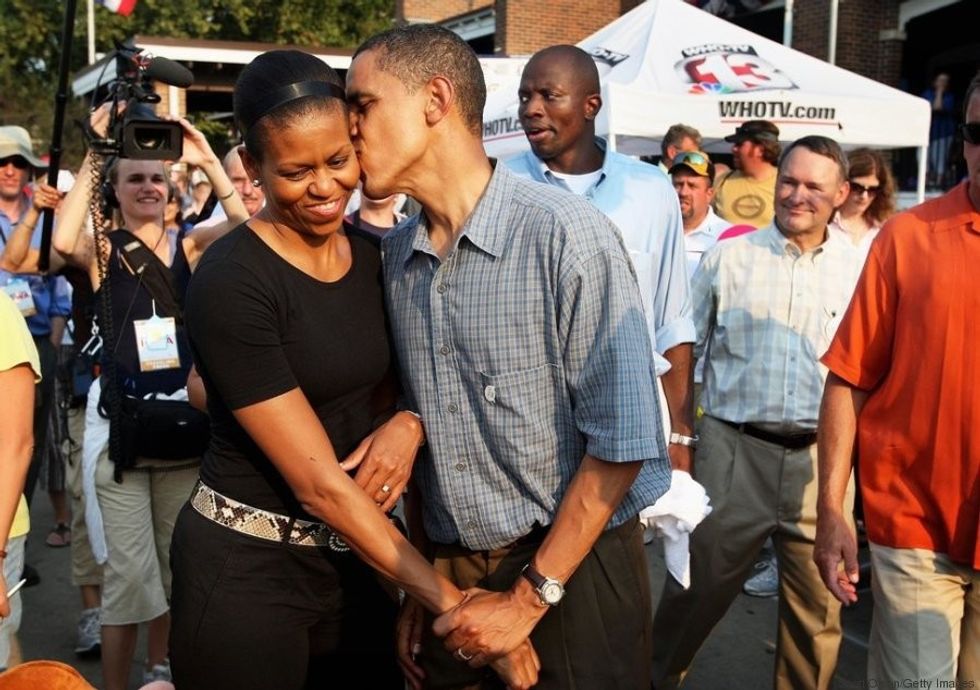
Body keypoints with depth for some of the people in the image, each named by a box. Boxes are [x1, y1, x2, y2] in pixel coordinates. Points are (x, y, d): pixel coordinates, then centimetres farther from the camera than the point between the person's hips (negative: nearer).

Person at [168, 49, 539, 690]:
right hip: (245, 568, -6)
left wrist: (410, 423, -11)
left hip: (352, 558, 6)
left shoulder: (375, 256, 1)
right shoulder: (230, 282, -20)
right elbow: (319, 482, -22)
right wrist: (453, 601, -22)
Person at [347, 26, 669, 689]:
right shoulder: (392, 255, 1)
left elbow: (621, 443, -17)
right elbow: (417, 422, 9)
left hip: (573, 571, -5)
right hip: (449, 580, 5)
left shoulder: (567, 236, -17)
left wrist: (529, 597, -14)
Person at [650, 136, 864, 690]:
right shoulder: (729, 258, 4)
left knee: (817, 607, 11)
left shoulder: (860, 271, 6)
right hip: (735, 451, -1)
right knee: (697, 587, 10)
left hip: (821, 459, 1)